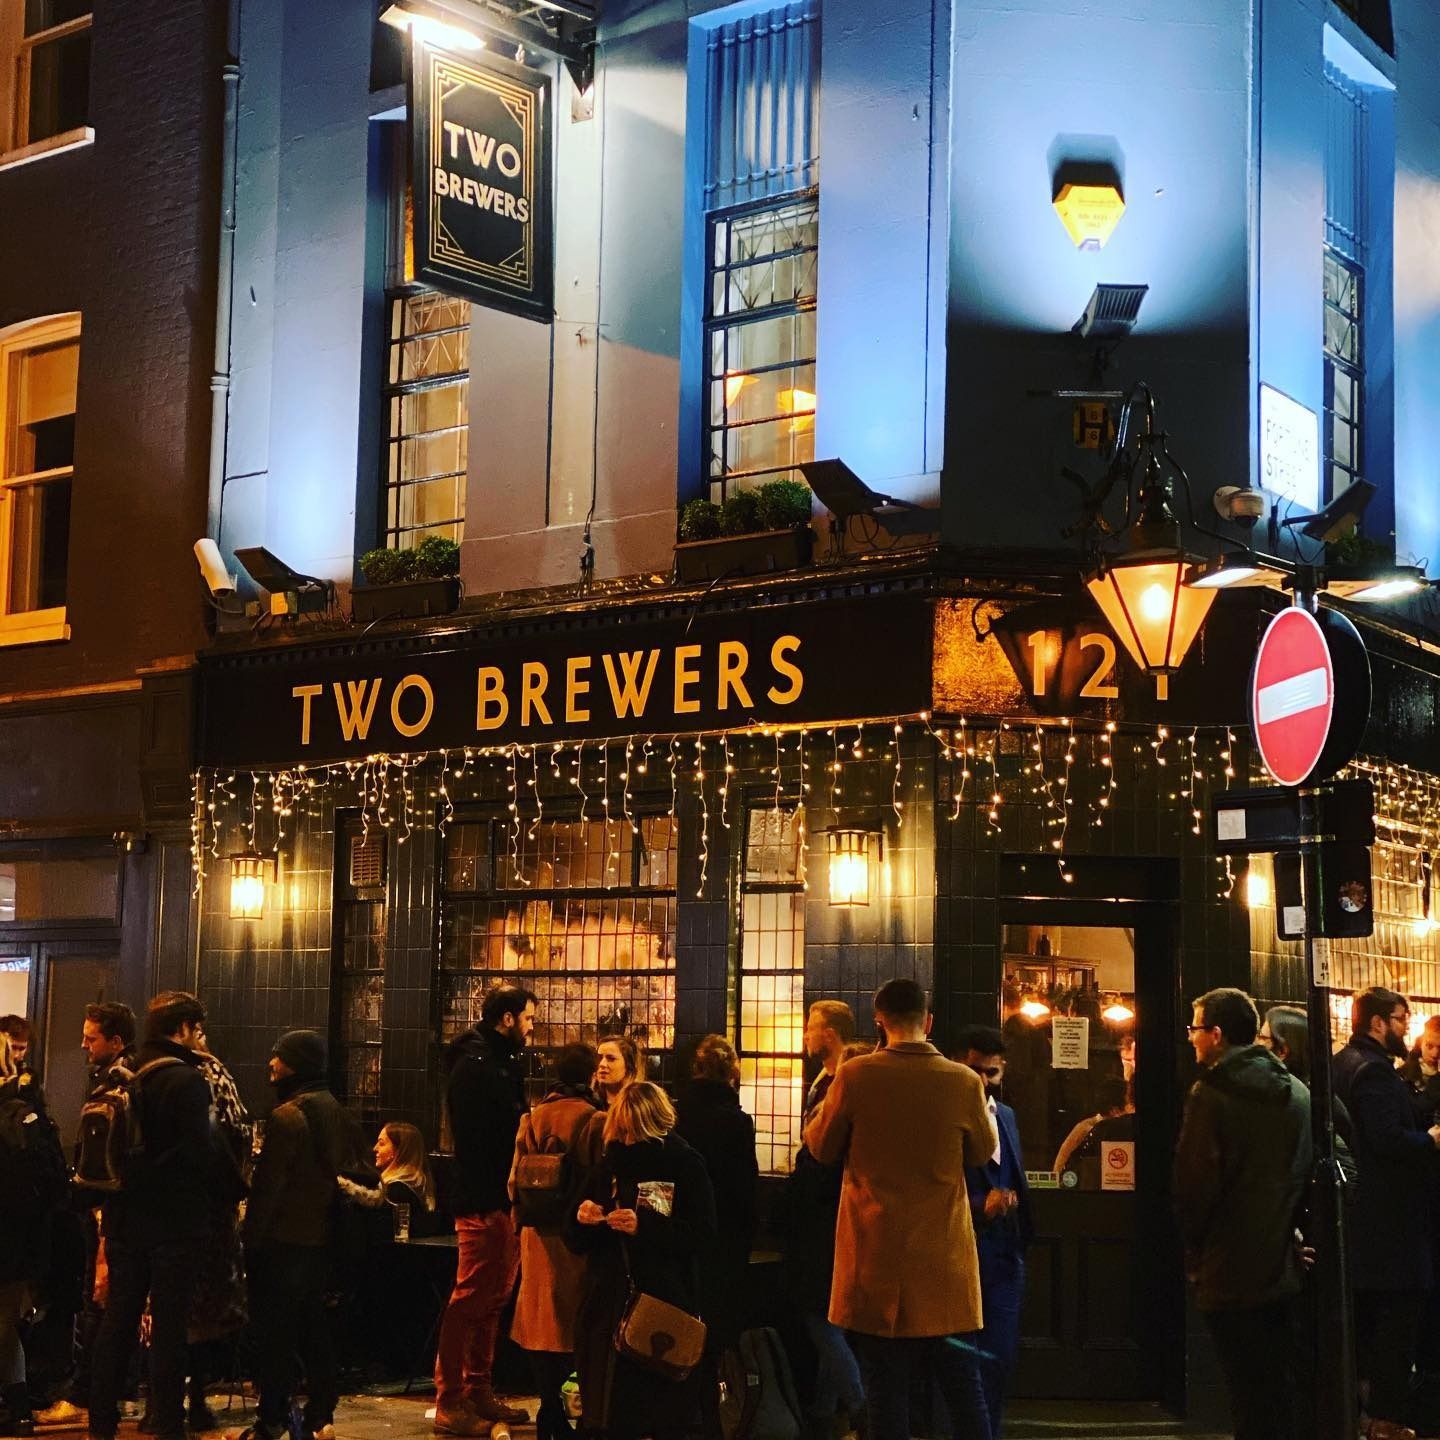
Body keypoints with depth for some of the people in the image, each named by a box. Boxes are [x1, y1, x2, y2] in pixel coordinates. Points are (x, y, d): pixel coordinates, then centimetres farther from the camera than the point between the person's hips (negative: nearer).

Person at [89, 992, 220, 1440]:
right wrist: (229, 1185, -4)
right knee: (169, 1327, -1)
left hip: (127, 1218, 7)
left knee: (117, 1321, 13)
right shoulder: (187, 1080, -15)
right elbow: (202, 1150, -20)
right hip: (175, 1221, -7)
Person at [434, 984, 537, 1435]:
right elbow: (479, 1140, -20)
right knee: (470, 1300, -7)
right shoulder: (475, 1065, -12)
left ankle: (479, 1393, 22)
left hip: (502, 1201, 10)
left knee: (492, 1301, 14)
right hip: (484, 1203, -10)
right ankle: (449, 1404, -3)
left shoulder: (501, 1063, 19)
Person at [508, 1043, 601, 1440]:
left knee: (543, 1320, 11)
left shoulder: (532, 1119, 3)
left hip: (539, 1236, 5)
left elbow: (515, 1182, 6)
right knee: (577, 1323, 3)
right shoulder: (594, 1121, -11)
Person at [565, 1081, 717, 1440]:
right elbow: (577, 1242, 13)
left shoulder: (686, 1165, -2)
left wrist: (644, 1226, -21)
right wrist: (582, 1219, -10)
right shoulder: (609, 1164, 9)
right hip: (609, 1306, 3)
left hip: (666, 1305, -3)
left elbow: (703, 1236, -11)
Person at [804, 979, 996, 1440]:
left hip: (877, 1256, -1)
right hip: (945, 1258, 1)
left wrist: (827, 1103, 21)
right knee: (962, 1385, 9)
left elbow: (821, 1147, 4)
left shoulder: (855, 1076, -10)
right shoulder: (964, 1082, -7)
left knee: (886, 1385, 5)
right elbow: (982, 1152, 10)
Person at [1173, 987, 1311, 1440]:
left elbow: (1193, 1183, -15)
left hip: (1231, 1273, -6)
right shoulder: (1297, 1092, 6)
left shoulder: (1210, 1095, -15)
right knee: (1280, 1388, 15)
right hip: (1284, 1265, 6)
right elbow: (1308, 1174, 12)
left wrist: (1194, 1249, -1)